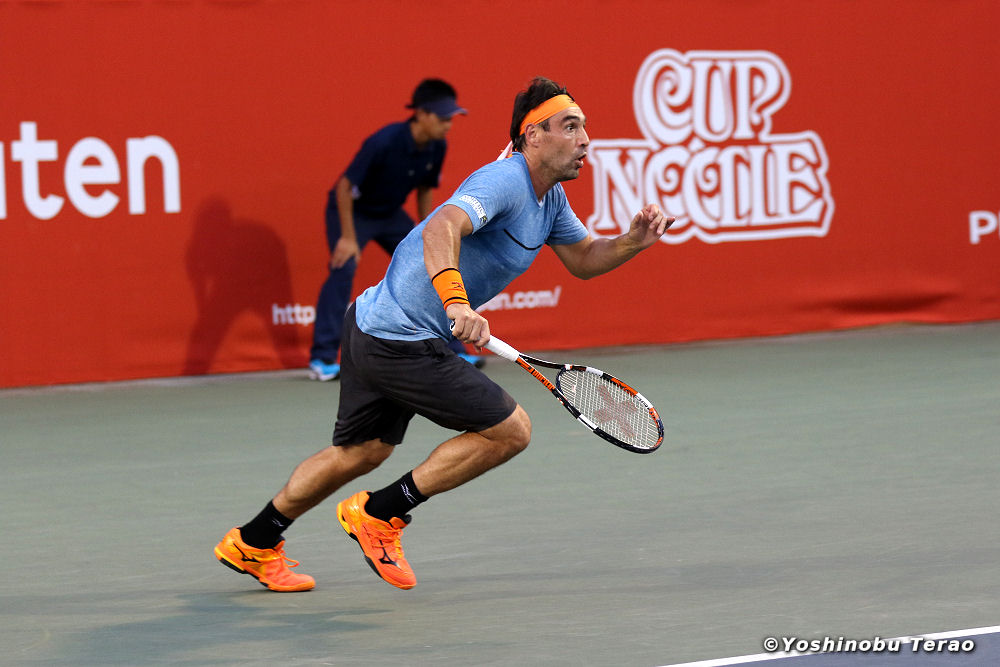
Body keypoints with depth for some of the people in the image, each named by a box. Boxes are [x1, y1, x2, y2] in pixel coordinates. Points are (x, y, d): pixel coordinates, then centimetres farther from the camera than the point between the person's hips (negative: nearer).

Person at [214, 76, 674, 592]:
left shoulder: (549, 196, 10)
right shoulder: (504, 180, -21)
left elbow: (584, 260, 21)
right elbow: (441, 229, -38)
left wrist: (633, 241, 0)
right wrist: (456, 302, -53)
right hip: (400, 341, -11)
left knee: (362, 452, 25)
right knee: (510, 430, -8)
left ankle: (252, 544, 38)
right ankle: (380, 513, 2)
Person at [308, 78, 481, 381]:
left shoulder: (437, 148, -13)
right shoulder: (383, 143, -33)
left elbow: (424, 190, 6)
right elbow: (345, 187, -26)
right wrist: (348, 237, -25)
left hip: (390, 214, 7)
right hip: (352, 211, -7)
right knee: (344, 268, -26)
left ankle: (451, 351, 12)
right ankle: (322, 359, -24)